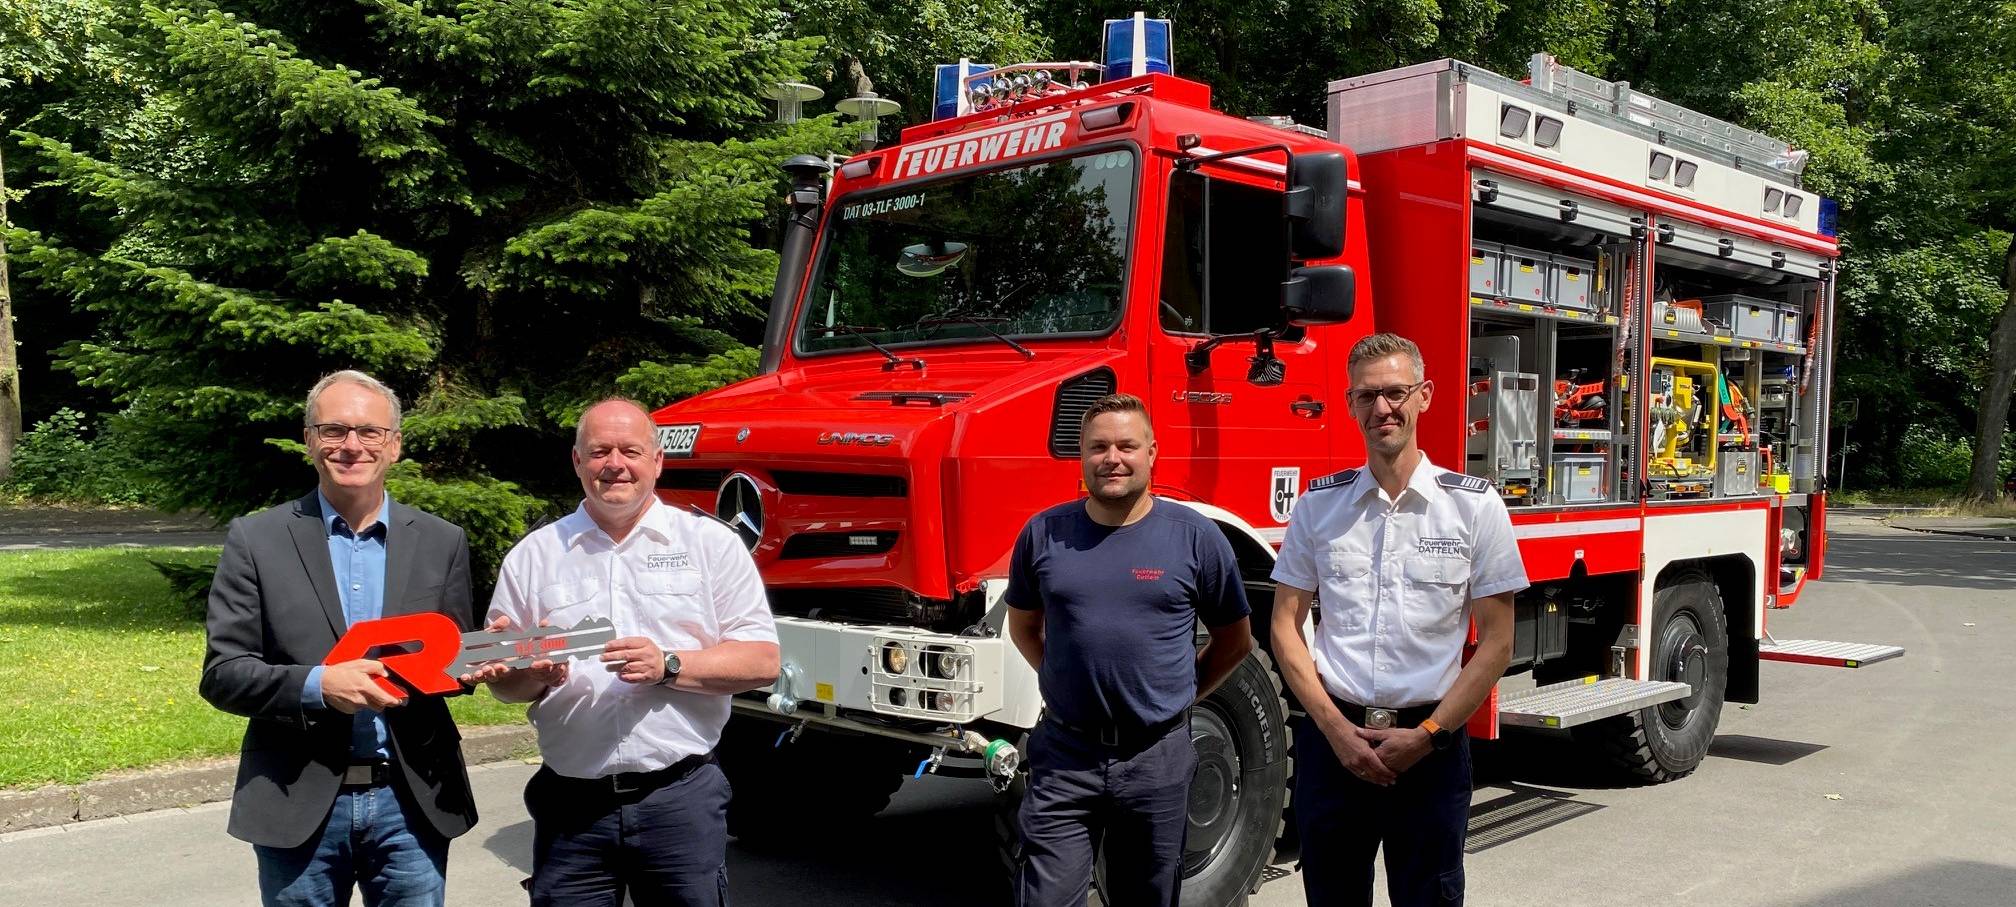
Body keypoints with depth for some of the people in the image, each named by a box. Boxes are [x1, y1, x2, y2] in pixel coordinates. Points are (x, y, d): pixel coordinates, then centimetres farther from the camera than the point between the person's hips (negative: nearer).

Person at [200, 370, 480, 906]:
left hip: (412, 802, 1)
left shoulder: (442, 542, 4)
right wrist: (316, 685, -19)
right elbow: (222, 675, -3)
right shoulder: (257, 539, -1)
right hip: (298, 804, -1)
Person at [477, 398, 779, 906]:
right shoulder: (533, 556, 9)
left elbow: (762, 662, -3)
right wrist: (534, 676, -10)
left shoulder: (711, 543, 2)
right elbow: (500, 680, 11)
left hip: (682, 797, -1)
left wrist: (669, 667, -15)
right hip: (571, 805, 2)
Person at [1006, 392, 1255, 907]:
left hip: (1158, 761, 0)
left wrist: (1182, 692, 5)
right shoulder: (1044, 533, 1)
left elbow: (1234, 641, 8)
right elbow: (1023, 627, 16)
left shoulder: (1196, 537, -3)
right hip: (1065, 754, 1)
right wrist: (1065, 678, 8)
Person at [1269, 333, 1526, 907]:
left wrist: (1426, 735, -9)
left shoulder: (1475, 505, -1)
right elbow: (1286, 625, 4)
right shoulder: (1319, 505, 3)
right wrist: (1336, 728, -7)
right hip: (1332, 739, 2)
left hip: (1432, 746, -1)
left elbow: (1496, 642, -1)